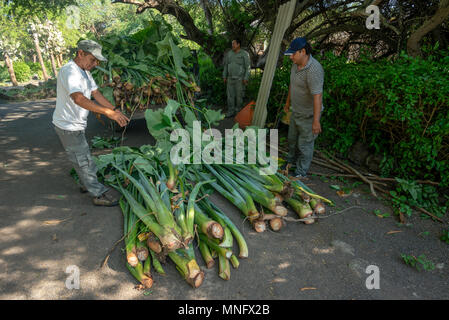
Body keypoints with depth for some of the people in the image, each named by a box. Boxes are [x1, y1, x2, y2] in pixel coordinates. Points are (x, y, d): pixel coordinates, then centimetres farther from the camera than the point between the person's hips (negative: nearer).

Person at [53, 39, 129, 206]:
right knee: (83, 160, -3)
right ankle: (99, 194, 5)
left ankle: (86, 184, 40)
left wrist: (116, 110, -5)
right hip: (68, 126, -10)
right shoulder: (69, 71, -24)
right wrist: (109, 112, -44)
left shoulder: (85, 72, 9)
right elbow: (79, 99, -38)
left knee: (83, 157, 22)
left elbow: (96, 94, 7)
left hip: (76, 124, 10)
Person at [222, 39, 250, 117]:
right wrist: (224, 76, 9)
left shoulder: (244, 54, -9)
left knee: (239, 95, 2)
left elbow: (248, 67, -9)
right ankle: (231, 111, 11)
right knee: (230, 95, 4)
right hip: (230, 78, 5)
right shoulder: (229, 53, 6)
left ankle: (238, 111, 15)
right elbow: (226, 65, 12)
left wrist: (246, 78, -16)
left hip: (240, 79, -5)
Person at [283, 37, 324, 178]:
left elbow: (317, 96, -32)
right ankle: (292, 161, 46)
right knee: (292, 138, 23)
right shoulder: (296, 64, -1)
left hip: (309, 114, -9)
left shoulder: (314, 70, -30)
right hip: (296, 111, 9)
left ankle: (301, 173, 20)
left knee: (305, 144, 4)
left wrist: (316, 121, -33)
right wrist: (288, 103, 23)